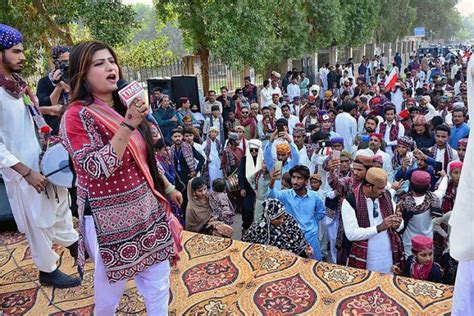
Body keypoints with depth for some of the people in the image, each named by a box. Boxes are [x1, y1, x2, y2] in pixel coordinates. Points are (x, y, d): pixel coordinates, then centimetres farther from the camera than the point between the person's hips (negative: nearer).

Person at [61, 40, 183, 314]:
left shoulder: (125, 107, 7)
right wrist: (128, 126, -28)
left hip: (148, 210, 6)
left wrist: (168, 187, 18)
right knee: (112, 285, 16)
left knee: (159, 281, 14)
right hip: (111, 218, -6)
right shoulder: (76, 116, -14)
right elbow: (98, 169, -24)